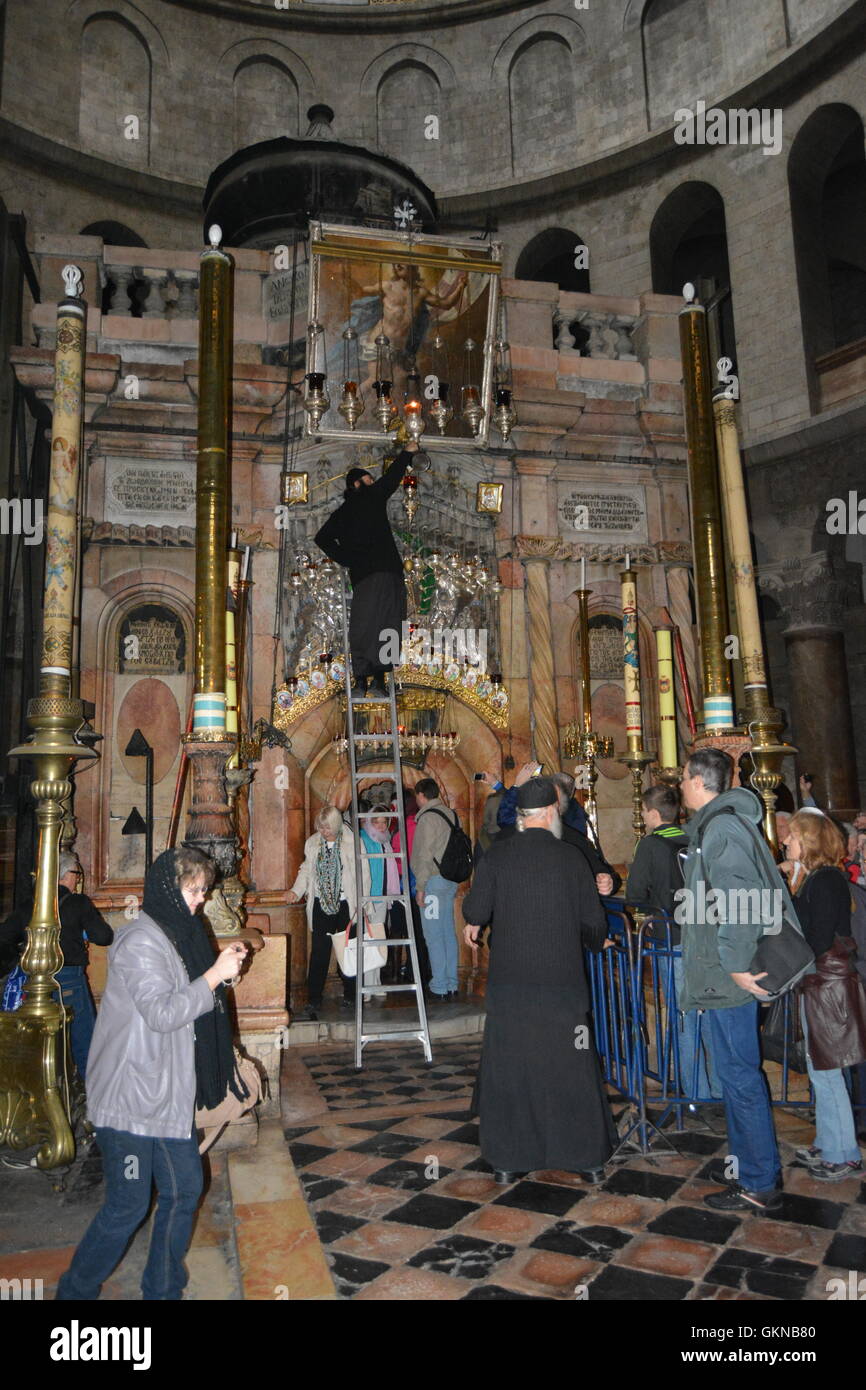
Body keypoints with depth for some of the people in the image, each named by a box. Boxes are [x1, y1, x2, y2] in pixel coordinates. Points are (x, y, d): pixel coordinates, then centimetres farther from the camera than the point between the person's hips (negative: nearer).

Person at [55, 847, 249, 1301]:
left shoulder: (174, 935, 13)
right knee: (128, 1206, 2)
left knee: (184, 1189, 13)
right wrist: (215, 975, -22)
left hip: (168, 1095, 9)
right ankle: (75, 1291, 25)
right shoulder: (141, 940, -19)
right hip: (130, 1098, -9)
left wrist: (220, 965, 9)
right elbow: (162, 1012, -26)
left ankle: (162, 1290, 29)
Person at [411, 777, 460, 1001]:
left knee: (434, 936, -2)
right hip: (450, 880, 8)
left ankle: (439, 987, 2)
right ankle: (451, 985, 17)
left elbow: (425, 855, -16)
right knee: (448, 933, 11)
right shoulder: (450, 814, 12)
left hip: (434, 880, -8)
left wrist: (420, 887, -13)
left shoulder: (428, 817, -12)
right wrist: (455, 884, 19)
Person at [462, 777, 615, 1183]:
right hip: (563, 979, 0)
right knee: (571, 1067, 12)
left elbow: (476, 909, -8)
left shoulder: (497, 855, -5)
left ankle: (507, 1160, 19)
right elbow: (594, 921, 2)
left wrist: (473, 922, 15)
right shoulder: (572, 858, -3)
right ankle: (589, 1158, 23)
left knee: (509, 1067, 10)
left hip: (509, 981, 0)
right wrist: (597, 943, 24)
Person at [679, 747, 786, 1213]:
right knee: (737, 1073, 18)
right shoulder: (713, 825, 14)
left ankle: (760, 1184, 12)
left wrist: (737, 965, -22)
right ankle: (754, 1172, 30)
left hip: (729, 977, -10)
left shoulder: (721, 828, -17)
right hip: (722, 971, 10)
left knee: (739, 1075, 0)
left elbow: (739, 901, -25)